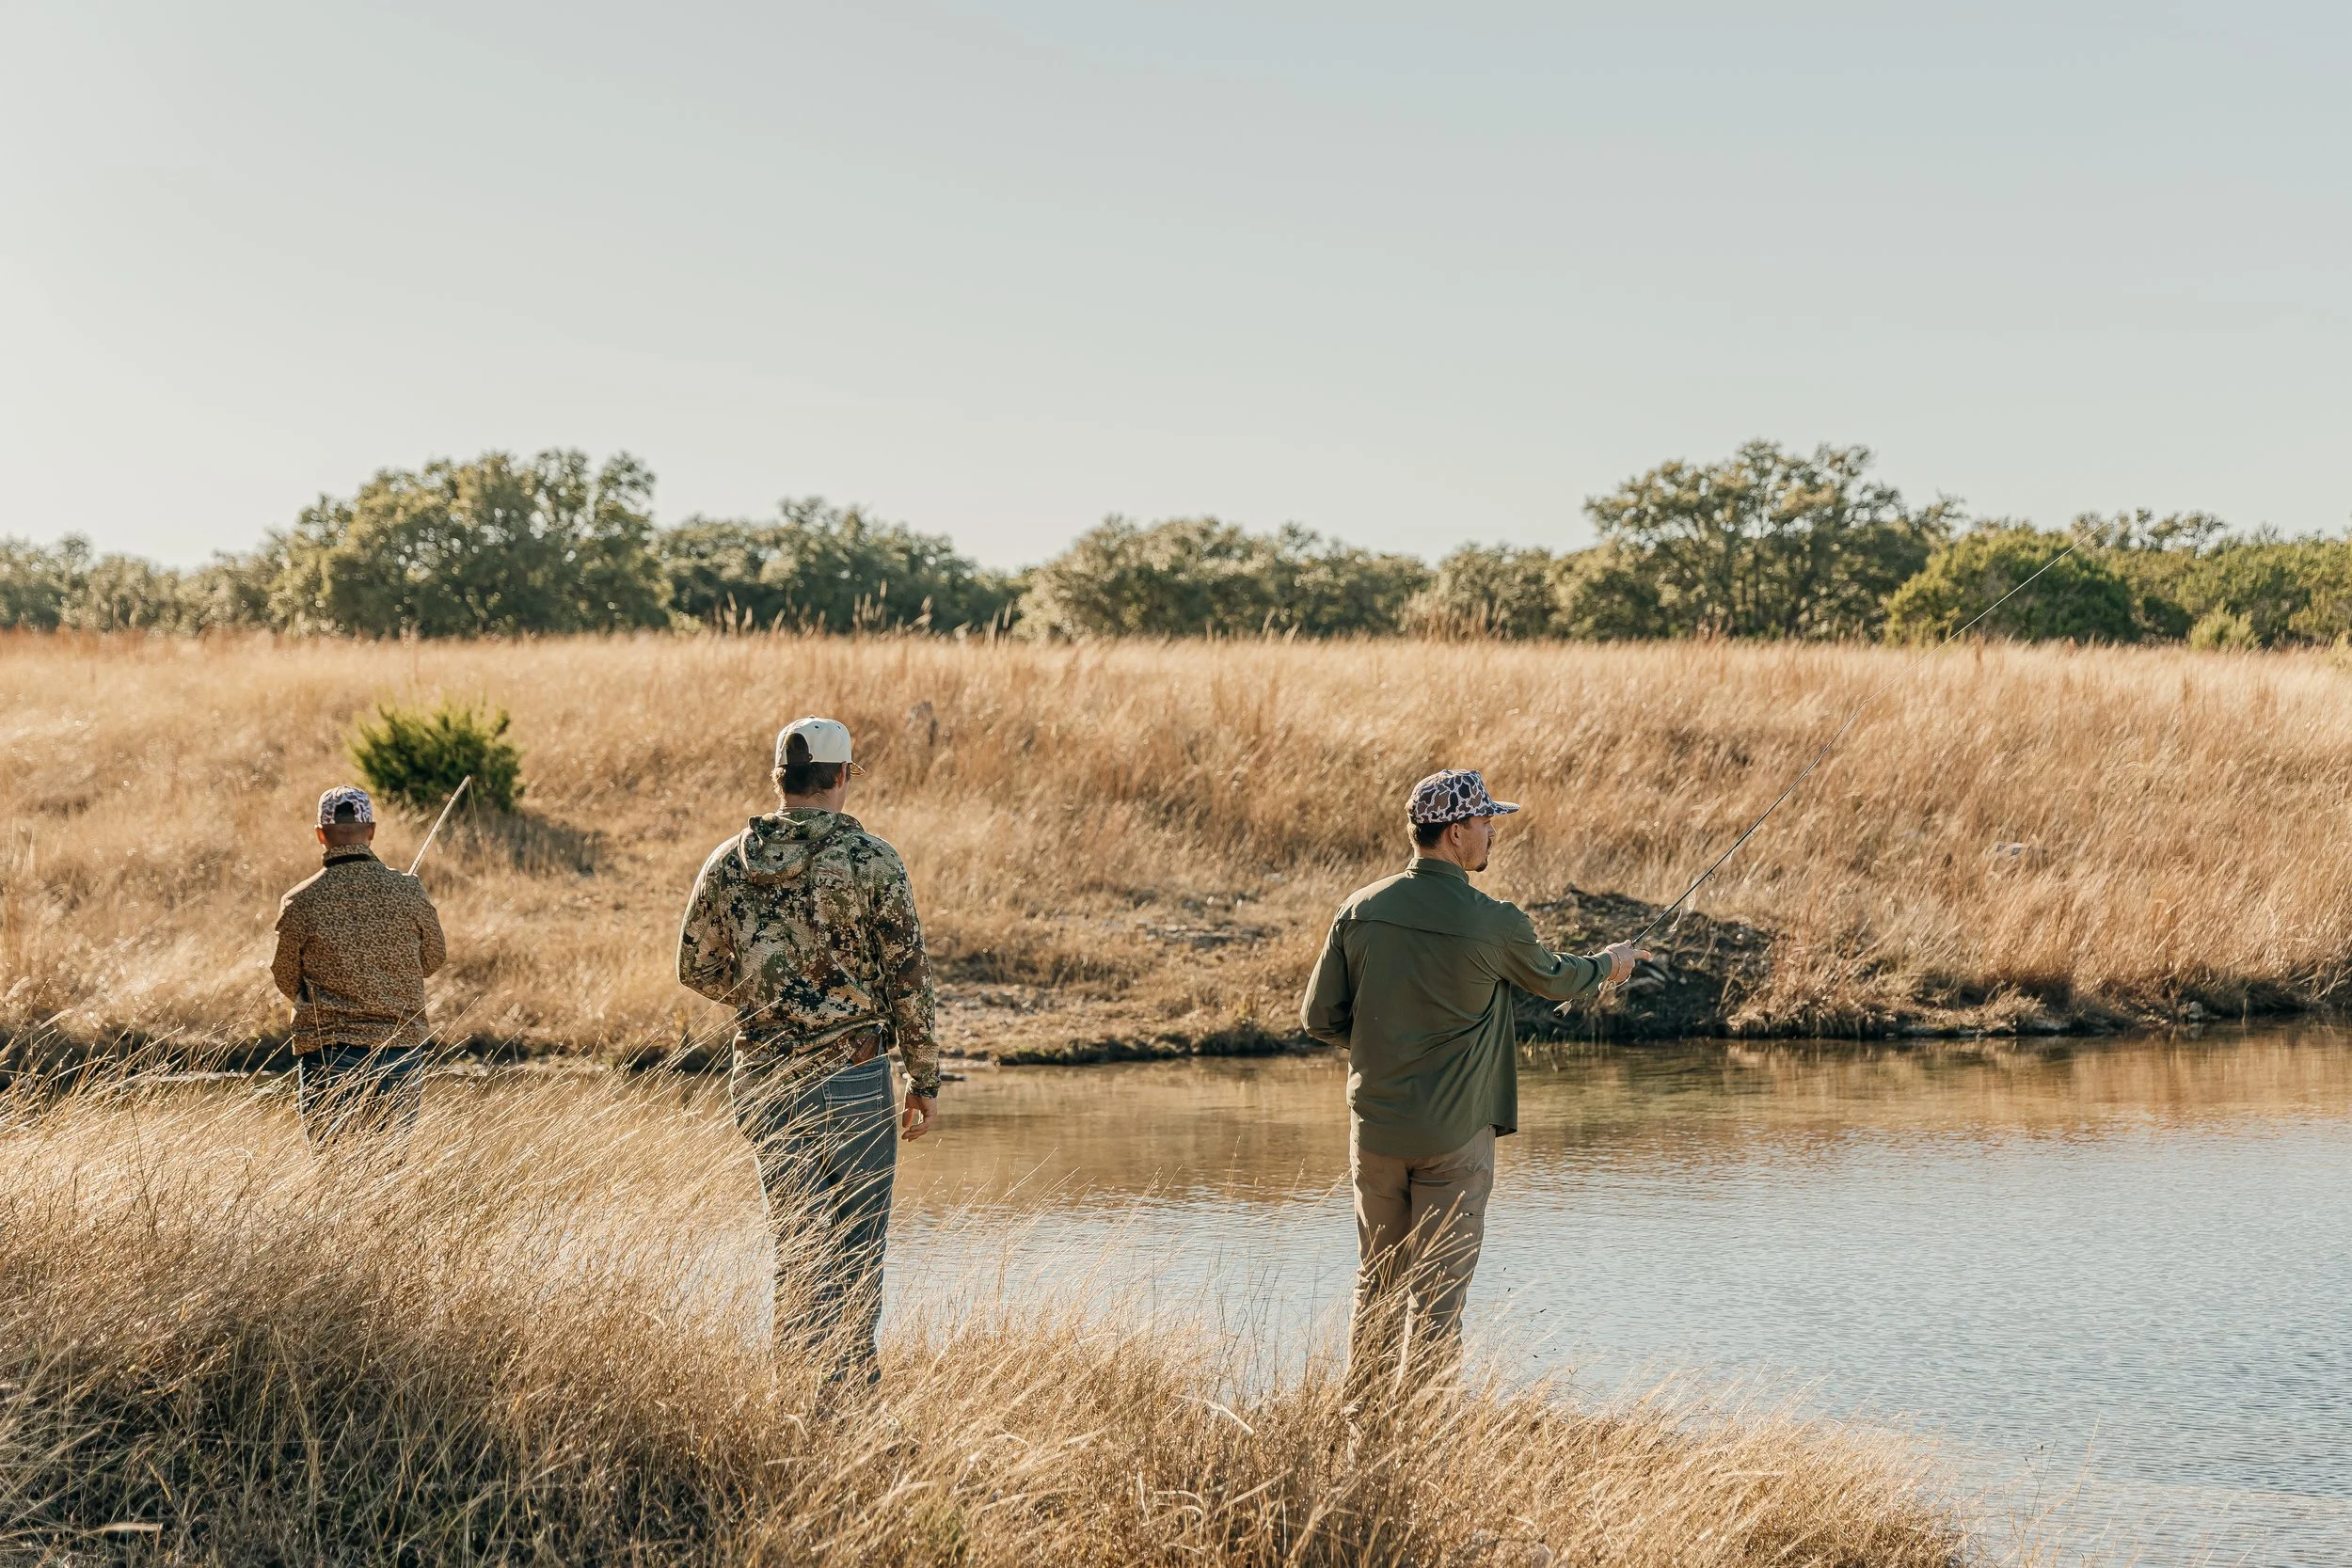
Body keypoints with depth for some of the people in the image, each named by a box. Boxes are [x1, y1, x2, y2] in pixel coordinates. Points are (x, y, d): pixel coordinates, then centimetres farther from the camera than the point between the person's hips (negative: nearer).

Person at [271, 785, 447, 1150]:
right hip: (401, 1049, 1)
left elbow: (287, 982, 4)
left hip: (327, 1052, -1)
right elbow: (433, 959, 11)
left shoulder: (300, 902, -7)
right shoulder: (408, 891, -4)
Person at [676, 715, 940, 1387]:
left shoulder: (728, 863, 2)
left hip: (762, 1076, 5)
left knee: (795, 1237, 17)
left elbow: (698, 967, 10)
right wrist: (925, 1079, 2)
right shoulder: (870, 860, -10)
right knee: (852, 1245, 2)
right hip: (850, 1073, -5)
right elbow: (908, 975, -7)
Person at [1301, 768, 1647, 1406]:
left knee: (1377, 1281, 17)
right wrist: (1610, 964, 27)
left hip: (1375, 1129, 4)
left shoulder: (1361, 909, -3)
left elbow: (1320, 1017, 2)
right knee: (1437, 1293, 2)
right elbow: (1552, 978, 7)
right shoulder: (1494, 924, -13)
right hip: (1453, 1136, -4)